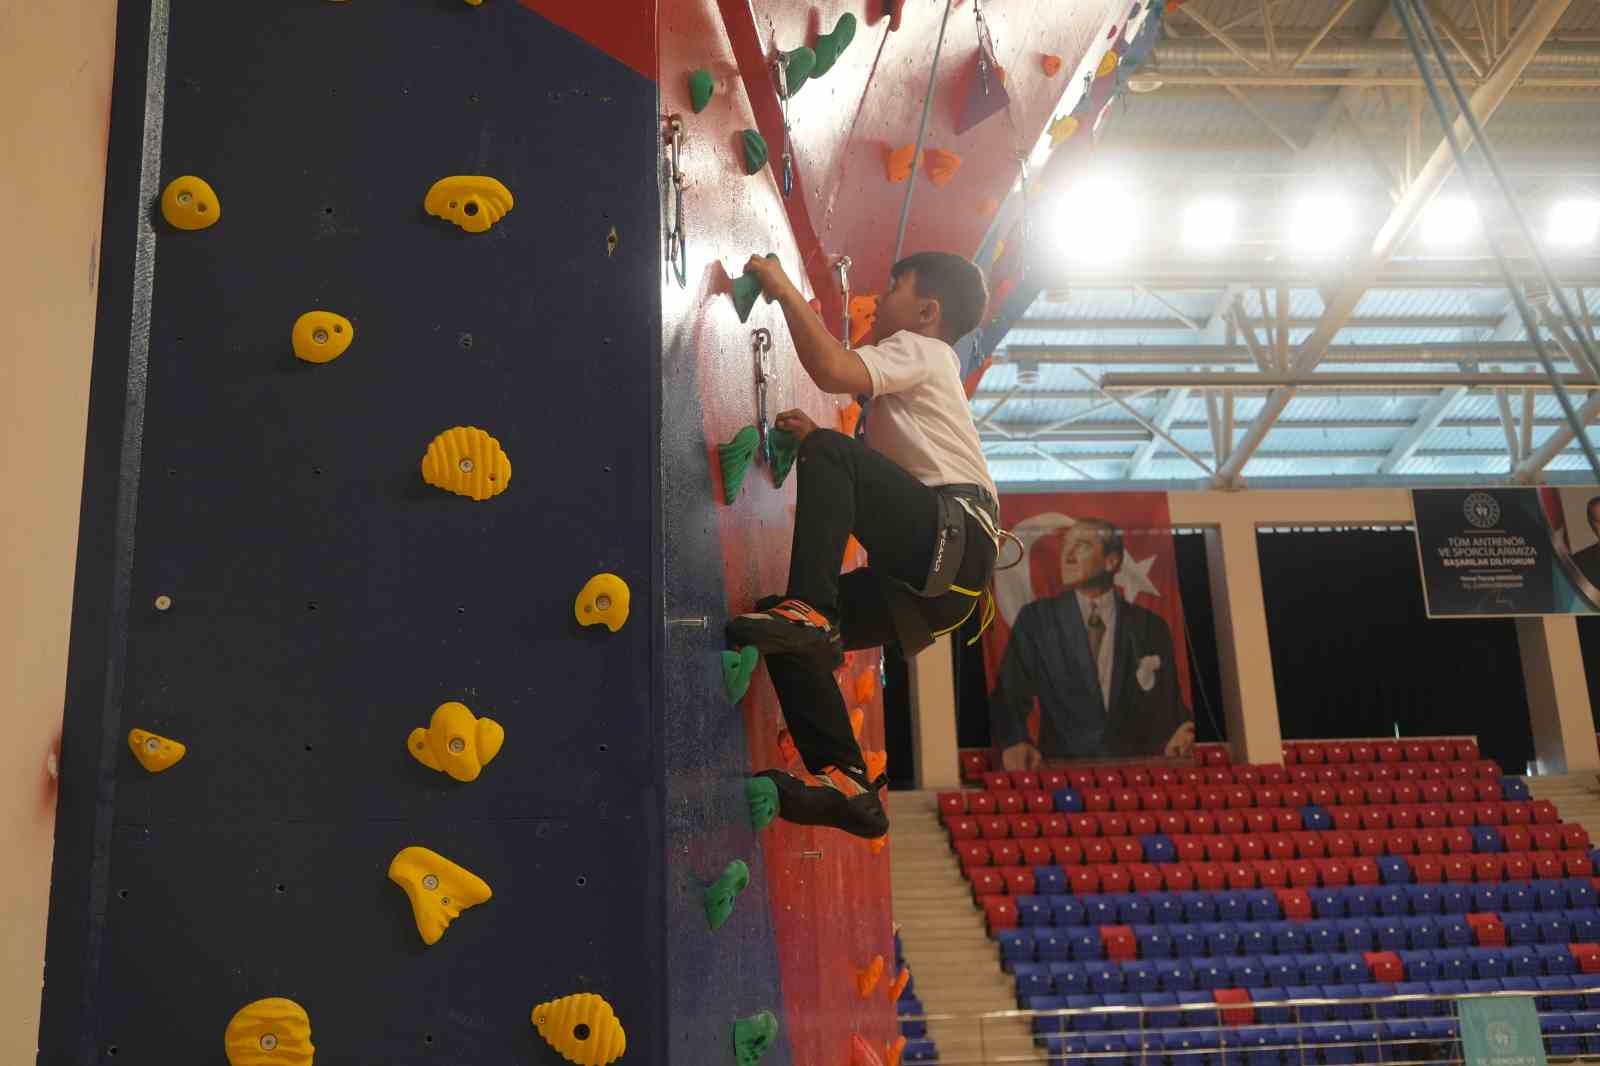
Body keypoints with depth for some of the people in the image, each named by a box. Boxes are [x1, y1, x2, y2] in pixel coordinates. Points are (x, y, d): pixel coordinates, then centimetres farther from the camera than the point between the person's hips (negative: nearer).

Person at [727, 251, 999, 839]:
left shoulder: (920, 351, 5)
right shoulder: (914, 375, 35)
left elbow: (833, 371, -17)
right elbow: (879, 468, 36)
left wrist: (785, 291, -6)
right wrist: (816, 440, 20)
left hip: (953, 536, -9)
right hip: (927, 575, 10)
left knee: (828, 452, -26)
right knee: (787, 630, 3)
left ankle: (810, 610, -33)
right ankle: (848, 784, -3)